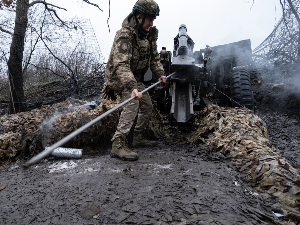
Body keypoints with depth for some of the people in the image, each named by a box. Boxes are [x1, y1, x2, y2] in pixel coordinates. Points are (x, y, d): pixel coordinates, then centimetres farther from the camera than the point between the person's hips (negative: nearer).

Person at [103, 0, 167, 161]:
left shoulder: (149, 33, 2)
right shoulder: (125, 35, -26)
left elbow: (154, 56, 13)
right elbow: (121, 65, -39)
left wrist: (160, 74, -4)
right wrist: (132, 87, -52)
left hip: (135, 77, 9)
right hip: (119, 77, -9)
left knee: (147, 104, 12)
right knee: (132, 103, -28)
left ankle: (139, 137, 27)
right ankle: (118, 145, -27)